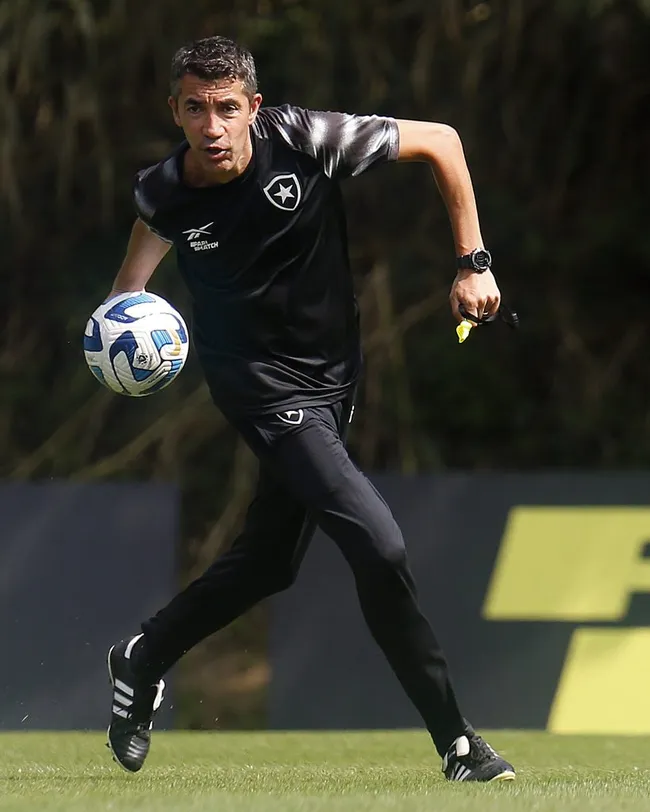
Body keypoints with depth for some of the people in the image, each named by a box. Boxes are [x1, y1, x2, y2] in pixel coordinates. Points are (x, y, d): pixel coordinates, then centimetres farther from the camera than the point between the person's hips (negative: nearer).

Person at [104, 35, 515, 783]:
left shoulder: (305, 140, -18)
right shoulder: (165, 191, -13)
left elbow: (440, 142, -8)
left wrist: (473, 262, -8)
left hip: (330, 379, 3)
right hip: (262, 386, -3)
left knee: (268, 562, 17)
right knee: (378, 548, -19)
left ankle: (143, 659, 42)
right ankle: (456, 742, -8)